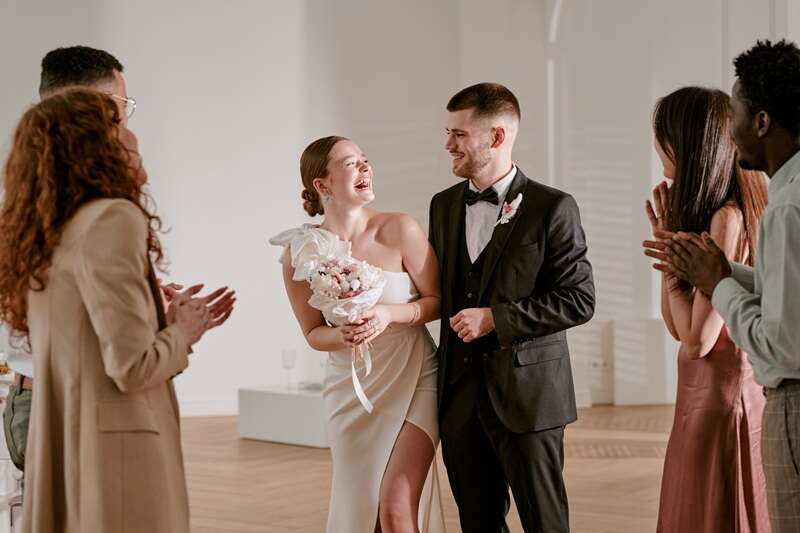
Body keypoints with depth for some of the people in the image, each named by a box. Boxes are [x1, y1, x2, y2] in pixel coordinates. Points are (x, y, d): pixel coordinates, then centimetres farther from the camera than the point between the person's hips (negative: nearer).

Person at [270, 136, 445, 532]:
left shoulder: (398, 230, -12)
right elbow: (313, 333, 3)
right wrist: (344, 336, -18)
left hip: (414, 381, -2)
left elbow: (437, 301, -5)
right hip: (351, 391, 2)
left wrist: (389, 314, -23)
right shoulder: (300, 253, -7)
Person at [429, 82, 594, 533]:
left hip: (527, 394, -5)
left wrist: (495, 319, -15)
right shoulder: (444, 205, 10)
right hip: (461, 395, 6)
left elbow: (579, 300, -11)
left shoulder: (552, 208, -8)